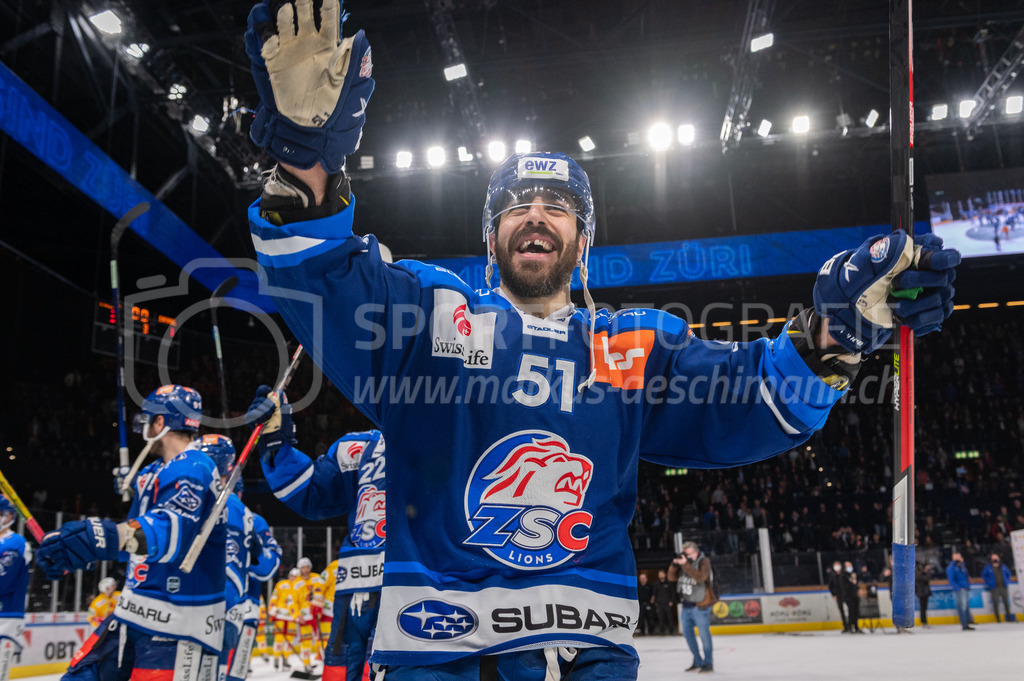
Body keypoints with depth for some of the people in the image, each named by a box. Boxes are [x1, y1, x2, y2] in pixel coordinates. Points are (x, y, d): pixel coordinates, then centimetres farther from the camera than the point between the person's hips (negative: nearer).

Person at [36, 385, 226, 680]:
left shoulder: (195, 470, -17)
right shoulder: (153, 473, 13)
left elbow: (173, 530, -36)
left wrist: (110, 537, -51)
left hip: (179, 622, -9)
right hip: (135, 611, 9)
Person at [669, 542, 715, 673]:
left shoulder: (704, 561, -11)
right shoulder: (683, 561, 6)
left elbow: (700, 577, -29)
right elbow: (671, 576, 6)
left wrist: (685, 565, -35)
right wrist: (674, 564, -13)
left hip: (700, 605, -7)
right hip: (686, 604, 7)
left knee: (704, 634, -2)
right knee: (687, 633, 13)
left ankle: (708, 664, 10)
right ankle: (698, 661, 27)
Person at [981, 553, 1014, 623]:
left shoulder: (1003, 566, 10)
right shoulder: (988, 567, 2)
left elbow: (1008, 574, 23)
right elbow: (983, 575, 10)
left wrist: (1007, 581, 11)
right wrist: (989, 582, 1)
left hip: (1004, 587, 3)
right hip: (995, 588, -3)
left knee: (1006, 602, 5)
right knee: (995, 603, -6)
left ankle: (1009, 617, 15)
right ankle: (997, 618, -1)